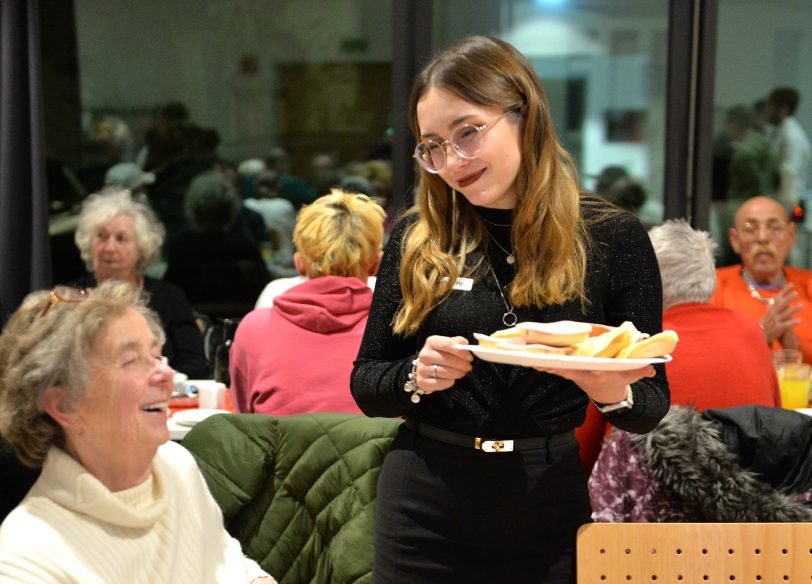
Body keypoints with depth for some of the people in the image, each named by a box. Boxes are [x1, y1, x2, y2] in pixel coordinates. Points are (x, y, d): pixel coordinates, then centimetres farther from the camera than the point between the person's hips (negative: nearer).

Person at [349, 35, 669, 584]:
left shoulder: (613, 236, -4)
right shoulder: (417, 239, 0)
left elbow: (653, 404, 1)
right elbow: (365, 381, 5)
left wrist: (615, 393, -20)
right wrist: (415, 378, -16)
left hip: (550, 504, -1)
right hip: (424, 511, 1)